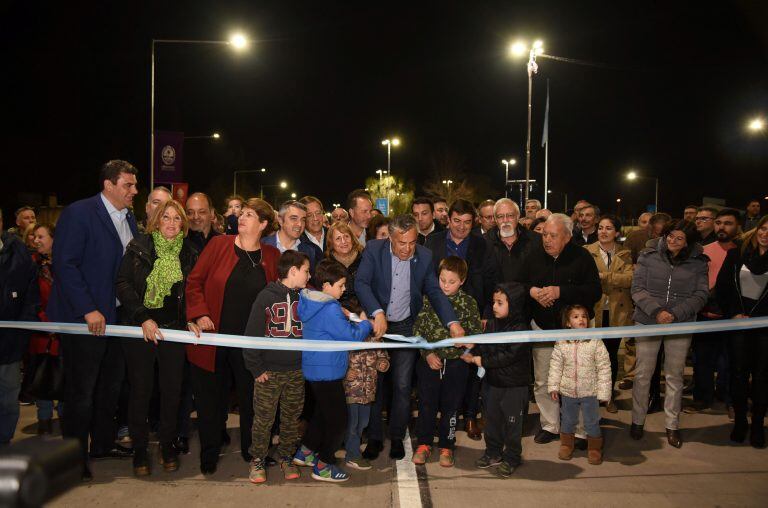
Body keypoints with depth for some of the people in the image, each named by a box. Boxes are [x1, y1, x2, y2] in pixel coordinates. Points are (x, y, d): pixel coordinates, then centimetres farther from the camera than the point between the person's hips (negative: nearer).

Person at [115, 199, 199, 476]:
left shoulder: (189, 252, 5)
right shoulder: (139, 247, -1)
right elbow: (123, 284, -5)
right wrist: (143, 318, -14)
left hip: (174, 329, 2)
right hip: (139, 329, -2)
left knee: (172, 389, 5)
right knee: (140, 388, 4)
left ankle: (167, 444, 22)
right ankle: (139, 448, 17)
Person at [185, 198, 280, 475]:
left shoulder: (272, 256, 3)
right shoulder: (218, 245, -2)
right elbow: (194, 281, -1)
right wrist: (200, 314, -12)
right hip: (214, 337, -1)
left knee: (251, 396, 10)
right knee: (211, 397, 10)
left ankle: (251, 450, 30)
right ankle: (209, 453, 27)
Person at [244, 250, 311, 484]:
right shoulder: (266, 296, -10)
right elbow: (252, 334, -8)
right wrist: (256, 368, -9)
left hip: (297, 371, 4)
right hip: (269, 371, -4)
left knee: (291, 417, 13)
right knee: (263, 419, 5)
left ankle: (286, 457, 29)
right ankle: (257, 460, 21)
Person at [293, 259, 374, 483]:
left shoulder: (310, 303, 6)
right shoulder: (330, 309, -23)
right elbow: (350, 336, -20)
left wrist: (349, 318, 5)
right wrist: (366, 324, -3)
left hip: (314, 369, 10)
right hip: (327, 372, -10)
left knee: (322, 413, 25)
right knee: (338, 419, 2)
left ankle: (305, 452, 34)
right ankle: (322, 466, 10)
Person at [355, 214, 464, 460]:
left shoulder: (424, 256, -7)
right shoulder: (374, 250, -14)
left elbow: (435, 291, -4)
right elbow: (361, 283, -23)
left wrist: (452, 322, -18)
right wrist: (378, 313, -38)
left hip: (405, 327, 1)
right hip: (376, 324, -1)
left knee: (402, 385, 4)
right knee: (373, 383, 8)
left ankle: (397, 437, 22)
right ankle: (374, 437, 22)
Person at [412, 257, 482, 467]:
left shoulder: (469, 303, -3)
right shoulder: (428, 298, -3)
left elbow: (476, 332, 3)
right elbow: (417, 329, -1)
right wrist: (428, 353, -9)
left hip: (456, 363, 0)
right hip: (429, 361, 0)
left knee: (450, 407, 10)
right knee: (426, 404, 9)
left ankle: (446, 446, 26)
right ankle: (424, 444, 25)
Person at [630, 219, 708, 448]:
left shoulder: (698, 263, 0)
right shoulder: (649, 256, -2)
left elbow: (701, 295, -3)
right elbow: (637, 289, -5)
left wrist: (675, 313, -16)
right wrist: (656, 311, -19)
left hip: (681, 325, 1)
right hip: (648, 322, 0)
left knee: (675, 376, 9)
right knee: (643, 375, 5)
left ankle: (672, 425, 22)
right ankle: (637, 421, 20)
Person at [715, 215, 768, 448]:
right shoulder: (737, 253, 2)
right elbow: (721, 286, 4)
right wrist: (732, 313, -3)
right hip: (738, 322, 1)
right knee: (738, 372, 5)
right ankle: (739, 421, 18)